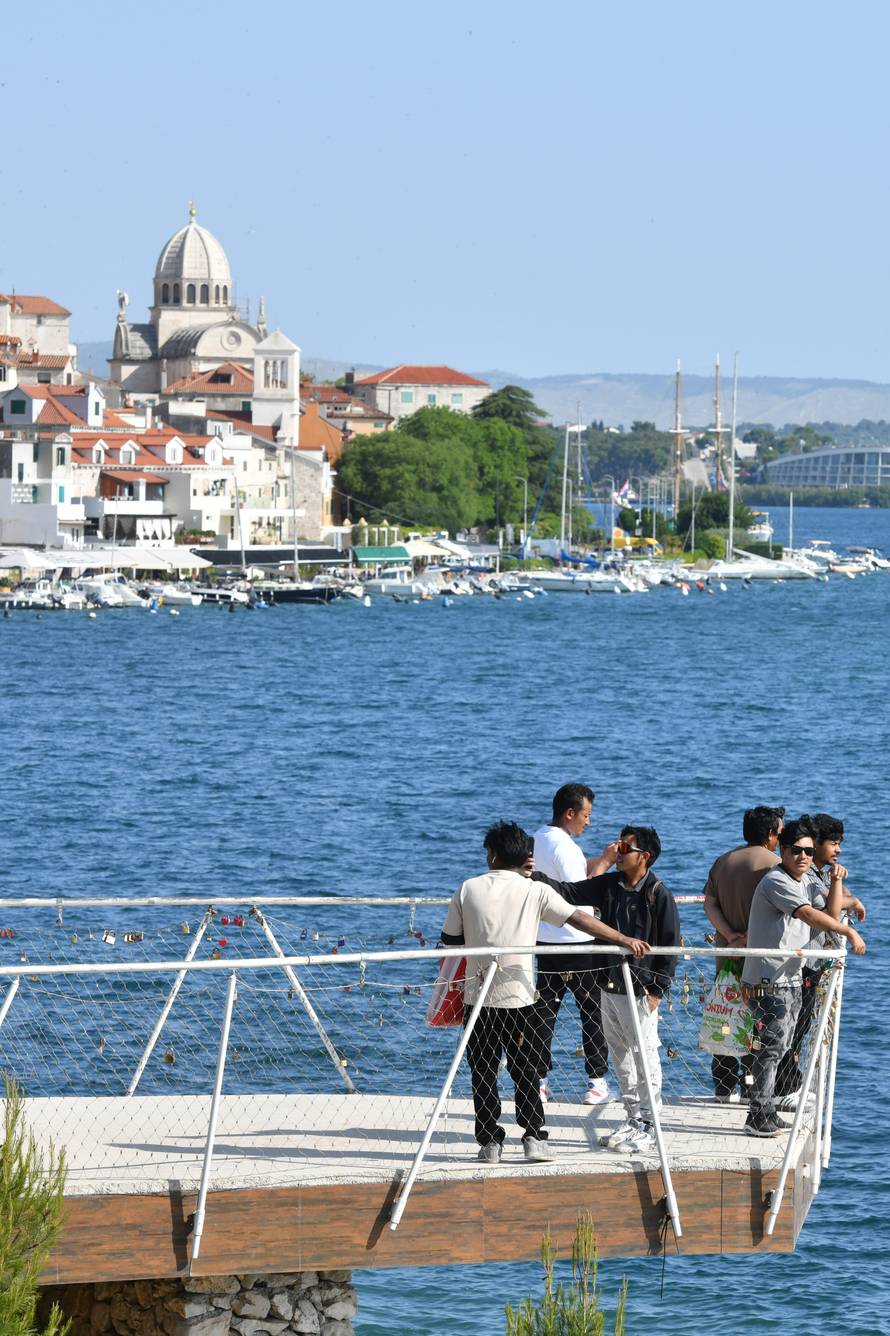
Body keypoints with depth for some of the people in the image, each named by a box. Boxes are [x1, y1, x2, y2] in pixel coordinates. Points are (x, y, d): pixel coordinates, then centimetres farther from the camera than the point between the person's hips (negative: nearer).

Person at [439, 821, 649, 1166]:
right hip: (518, 995, 0)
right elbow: (580, 919, -6)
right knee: (525, 1071, 9)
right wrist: (624, 939, -4)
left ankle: (489, 1142, 5)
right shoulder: (535, 891, -3)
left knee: (483, 1073, 7)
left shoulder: (468, 889, 0)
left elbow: (450, 940, 3)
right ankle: (534, 1139, 3)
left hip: (478, 994, 0)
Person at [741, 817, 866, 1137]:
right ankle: (759, 1119, -9)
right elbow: (810, 915, -26)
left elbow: (829, 915, 20)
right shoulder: (777, 882, -14)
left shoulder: (801, 883, 17)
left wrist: (836, 882, 8)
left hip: (789, 981, 10)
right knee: (770, 1048, -11)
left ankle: (767, 1115, 18)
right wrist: (849, 932, -28)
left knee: (778, 1049, 12)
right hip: (769, 982, -10)